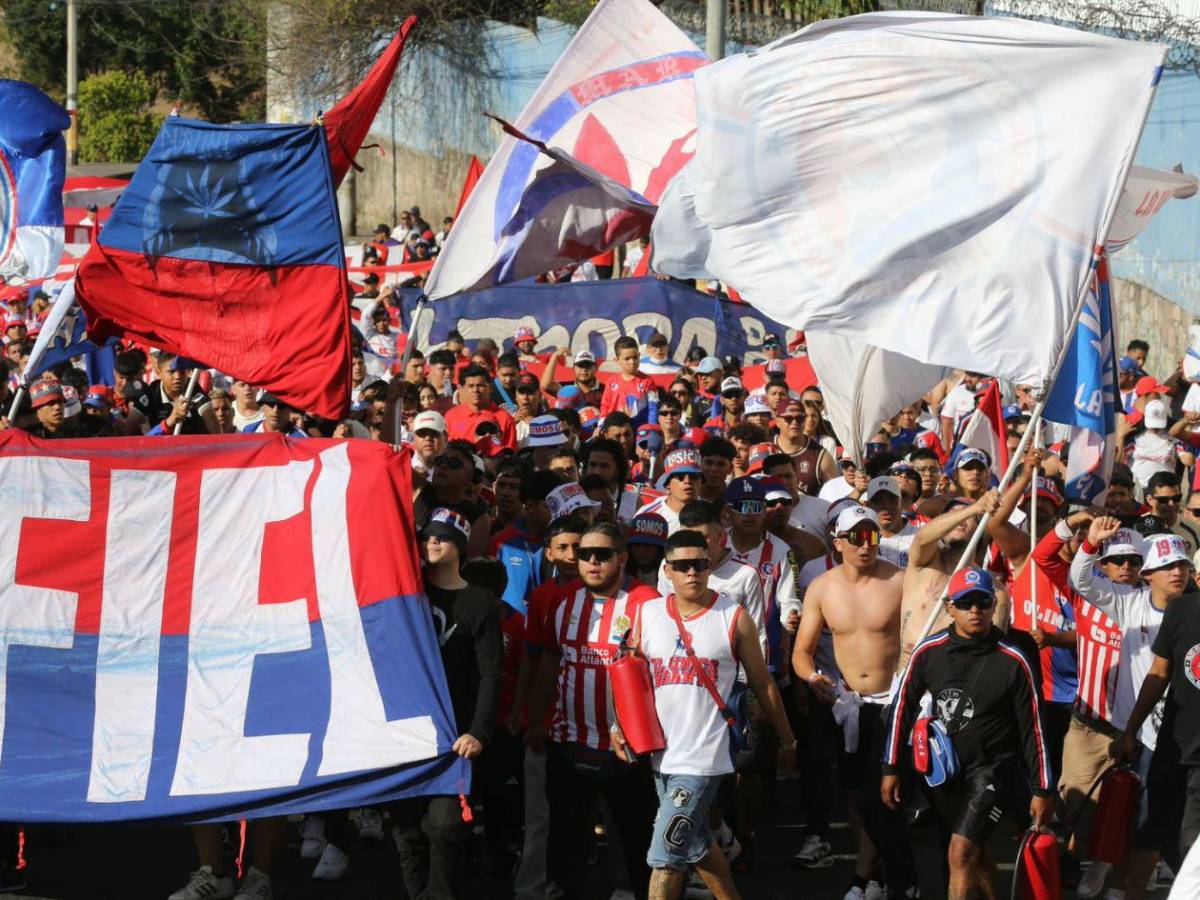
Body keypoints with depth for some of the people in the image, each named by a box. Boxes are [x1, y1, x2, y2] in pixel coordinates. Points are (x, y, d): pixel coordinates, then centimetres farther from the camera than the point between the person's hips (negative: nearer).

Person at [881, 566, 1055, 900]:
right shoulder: (929, 652, -3)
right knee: (975, 858, 15)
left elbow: (1032, 727, -4)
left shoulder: (1013, 661, -11)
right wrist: (891, 768, 7)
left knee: (962, 853, -18)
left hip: (992, 769, -4)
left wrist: (1042, 790, -1)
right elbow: (903, 707, 7)